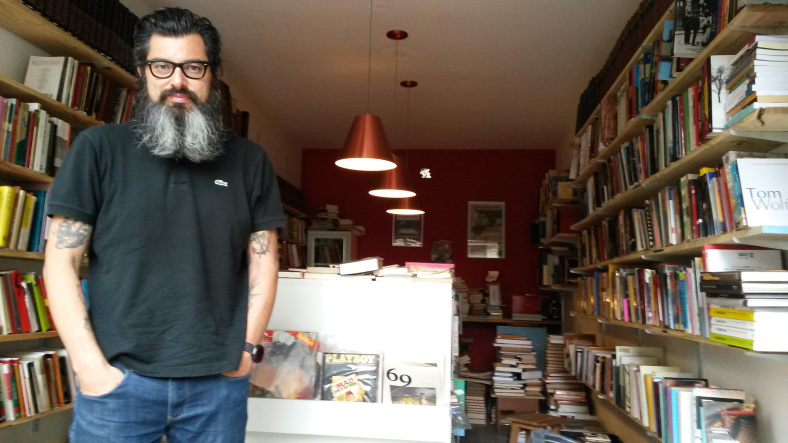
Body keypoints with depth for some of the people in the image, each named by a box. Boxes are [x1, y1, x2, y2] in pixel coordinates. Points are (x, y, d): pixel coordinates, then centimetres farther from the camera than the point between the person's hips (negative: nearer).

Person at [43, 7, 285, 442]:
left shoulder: (249, 161, 6)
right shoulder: (99, 147, 1)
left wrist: (246, 347, 0)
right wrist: (90, 365, -7)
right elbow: (60, 263, -1)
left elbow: (263, 260, 7)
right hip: (119, 378, -1)